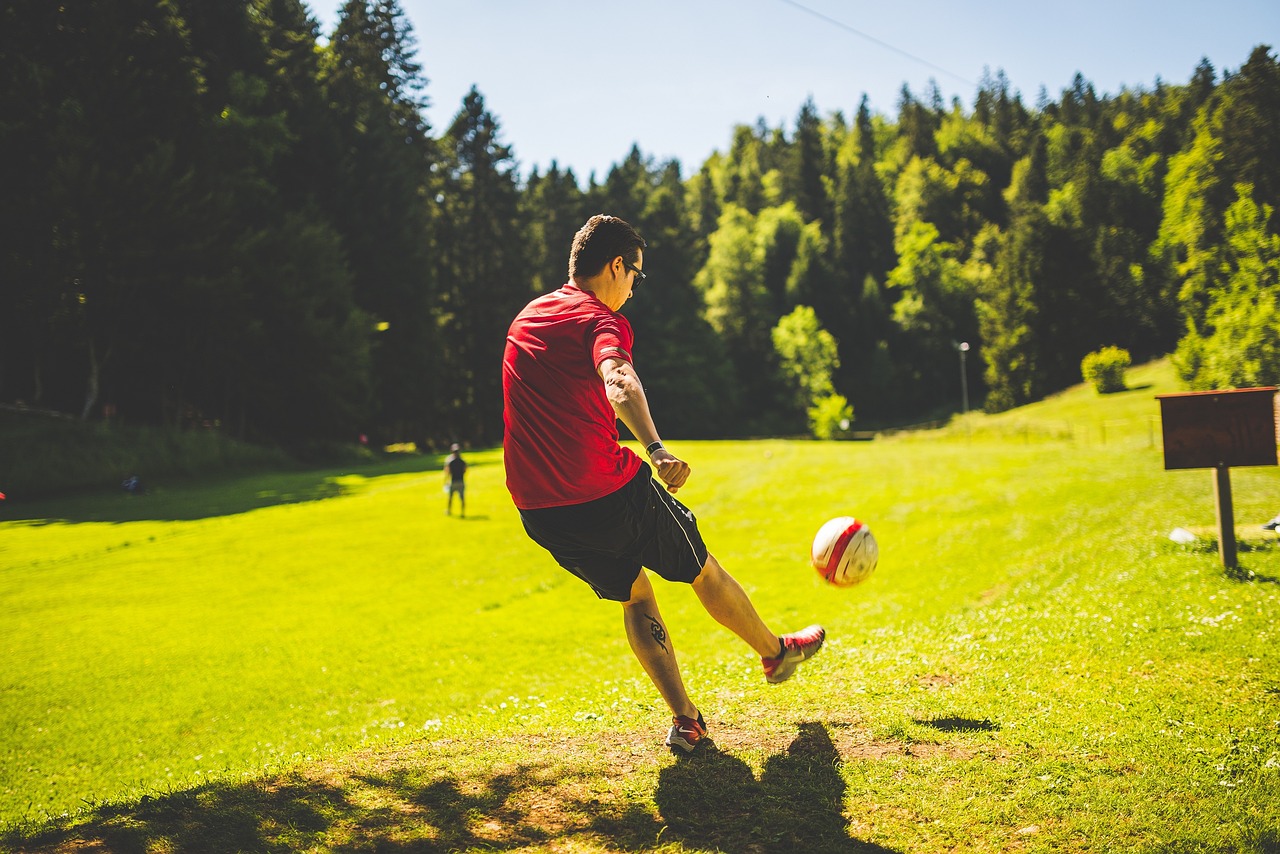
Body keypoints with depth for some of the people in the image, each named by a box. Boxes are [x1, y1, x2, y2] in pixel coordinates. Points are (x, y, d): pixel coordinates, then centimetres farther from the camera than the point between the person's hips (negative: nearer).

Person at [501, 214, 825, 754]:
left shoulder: (526, 318, 14)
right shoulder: (601, 319, -11)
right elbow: (618, 382, -34)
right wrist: (655, 448, -50)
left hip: (537, 510, 7)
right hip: (609, 494, -7)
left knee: (635, 595, 23)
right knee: (702, 569, 18)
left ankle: (684, 720, 19)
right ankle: (775, 652, 40)